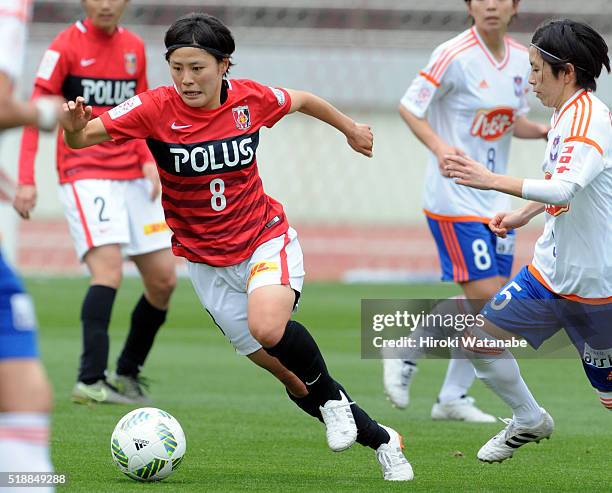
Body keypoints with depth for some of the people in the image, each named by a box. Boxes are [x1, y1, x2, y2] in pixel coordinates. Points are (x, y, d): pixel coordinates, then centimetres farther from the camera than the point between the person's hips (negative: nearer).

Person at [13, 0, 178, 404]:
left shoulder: (134, 48, 10)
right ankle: (90, 381, -27)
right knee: (109, 269, -24)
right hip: (85, 175, -6)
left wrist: (148, 160, 2)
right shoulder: (66, 46, -6)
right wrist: (27, 180, -16)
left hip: (132, 177, 6)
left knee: (163, 280, 4)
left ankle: (128, 374, 20)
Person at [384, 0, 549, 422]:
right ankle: (405, 355, 7)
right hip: (454, 199, -7)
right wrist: (438, 145, -27)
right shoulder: (455, 55, -14)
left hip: (496, 200, 7)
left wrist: (542, 131, -3)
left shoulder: (522, 59, 6)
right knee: (483, 296, -13)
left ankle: (453, 398, 16)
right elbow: (409, 107, -11)